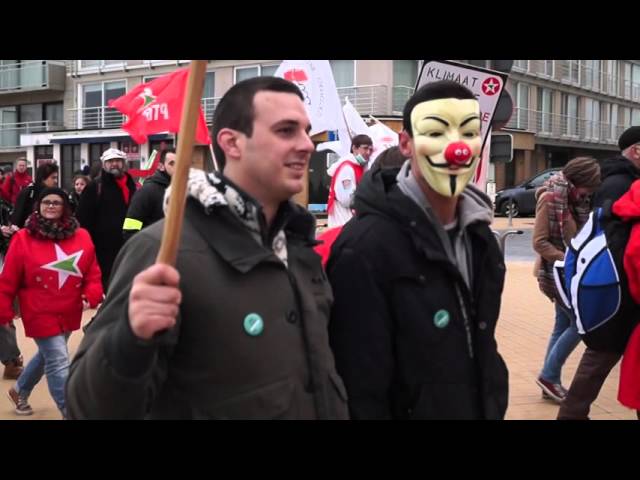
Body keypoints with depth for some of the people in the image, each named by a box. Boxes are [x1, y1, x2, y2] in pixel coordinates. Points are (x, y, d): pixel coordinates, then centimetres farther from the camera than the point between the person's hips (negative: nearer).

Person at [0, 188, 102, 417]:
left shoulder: (81, 236, -2)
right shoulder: (23, 238, -8)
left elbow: (92, 273, 1)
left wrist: (91, 295, -16)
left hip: (69, 313, 5)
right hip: (40, 313, -5)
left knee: (47, 356, 23)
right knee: (58, 362, -9)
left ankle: (20, 391, 49)